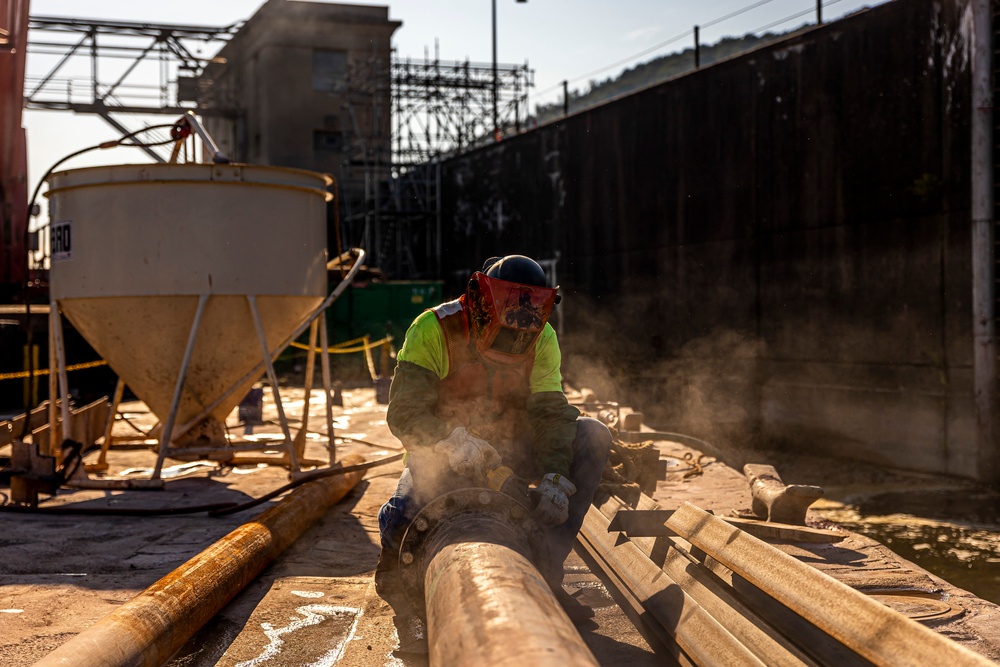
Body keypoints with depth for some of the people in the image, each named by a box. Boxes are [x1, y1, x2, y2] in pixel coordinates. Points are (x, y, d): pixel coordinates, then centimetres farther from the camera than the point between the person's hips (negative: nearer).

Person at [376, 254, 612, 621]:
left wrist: (554, 477, -35)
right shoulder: (434, 329, -19)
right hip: (442, 453, -3)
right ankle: (397, 554, 10)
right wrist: (452, 442, -44)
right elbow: (404, 412, -24)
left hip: (509, 451, 4)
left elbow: (551, 414, -16)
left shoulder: (542, 340, -8)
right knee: (401, 518, -33)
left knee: (592, 436, -20)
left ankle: (546, 565, -19)